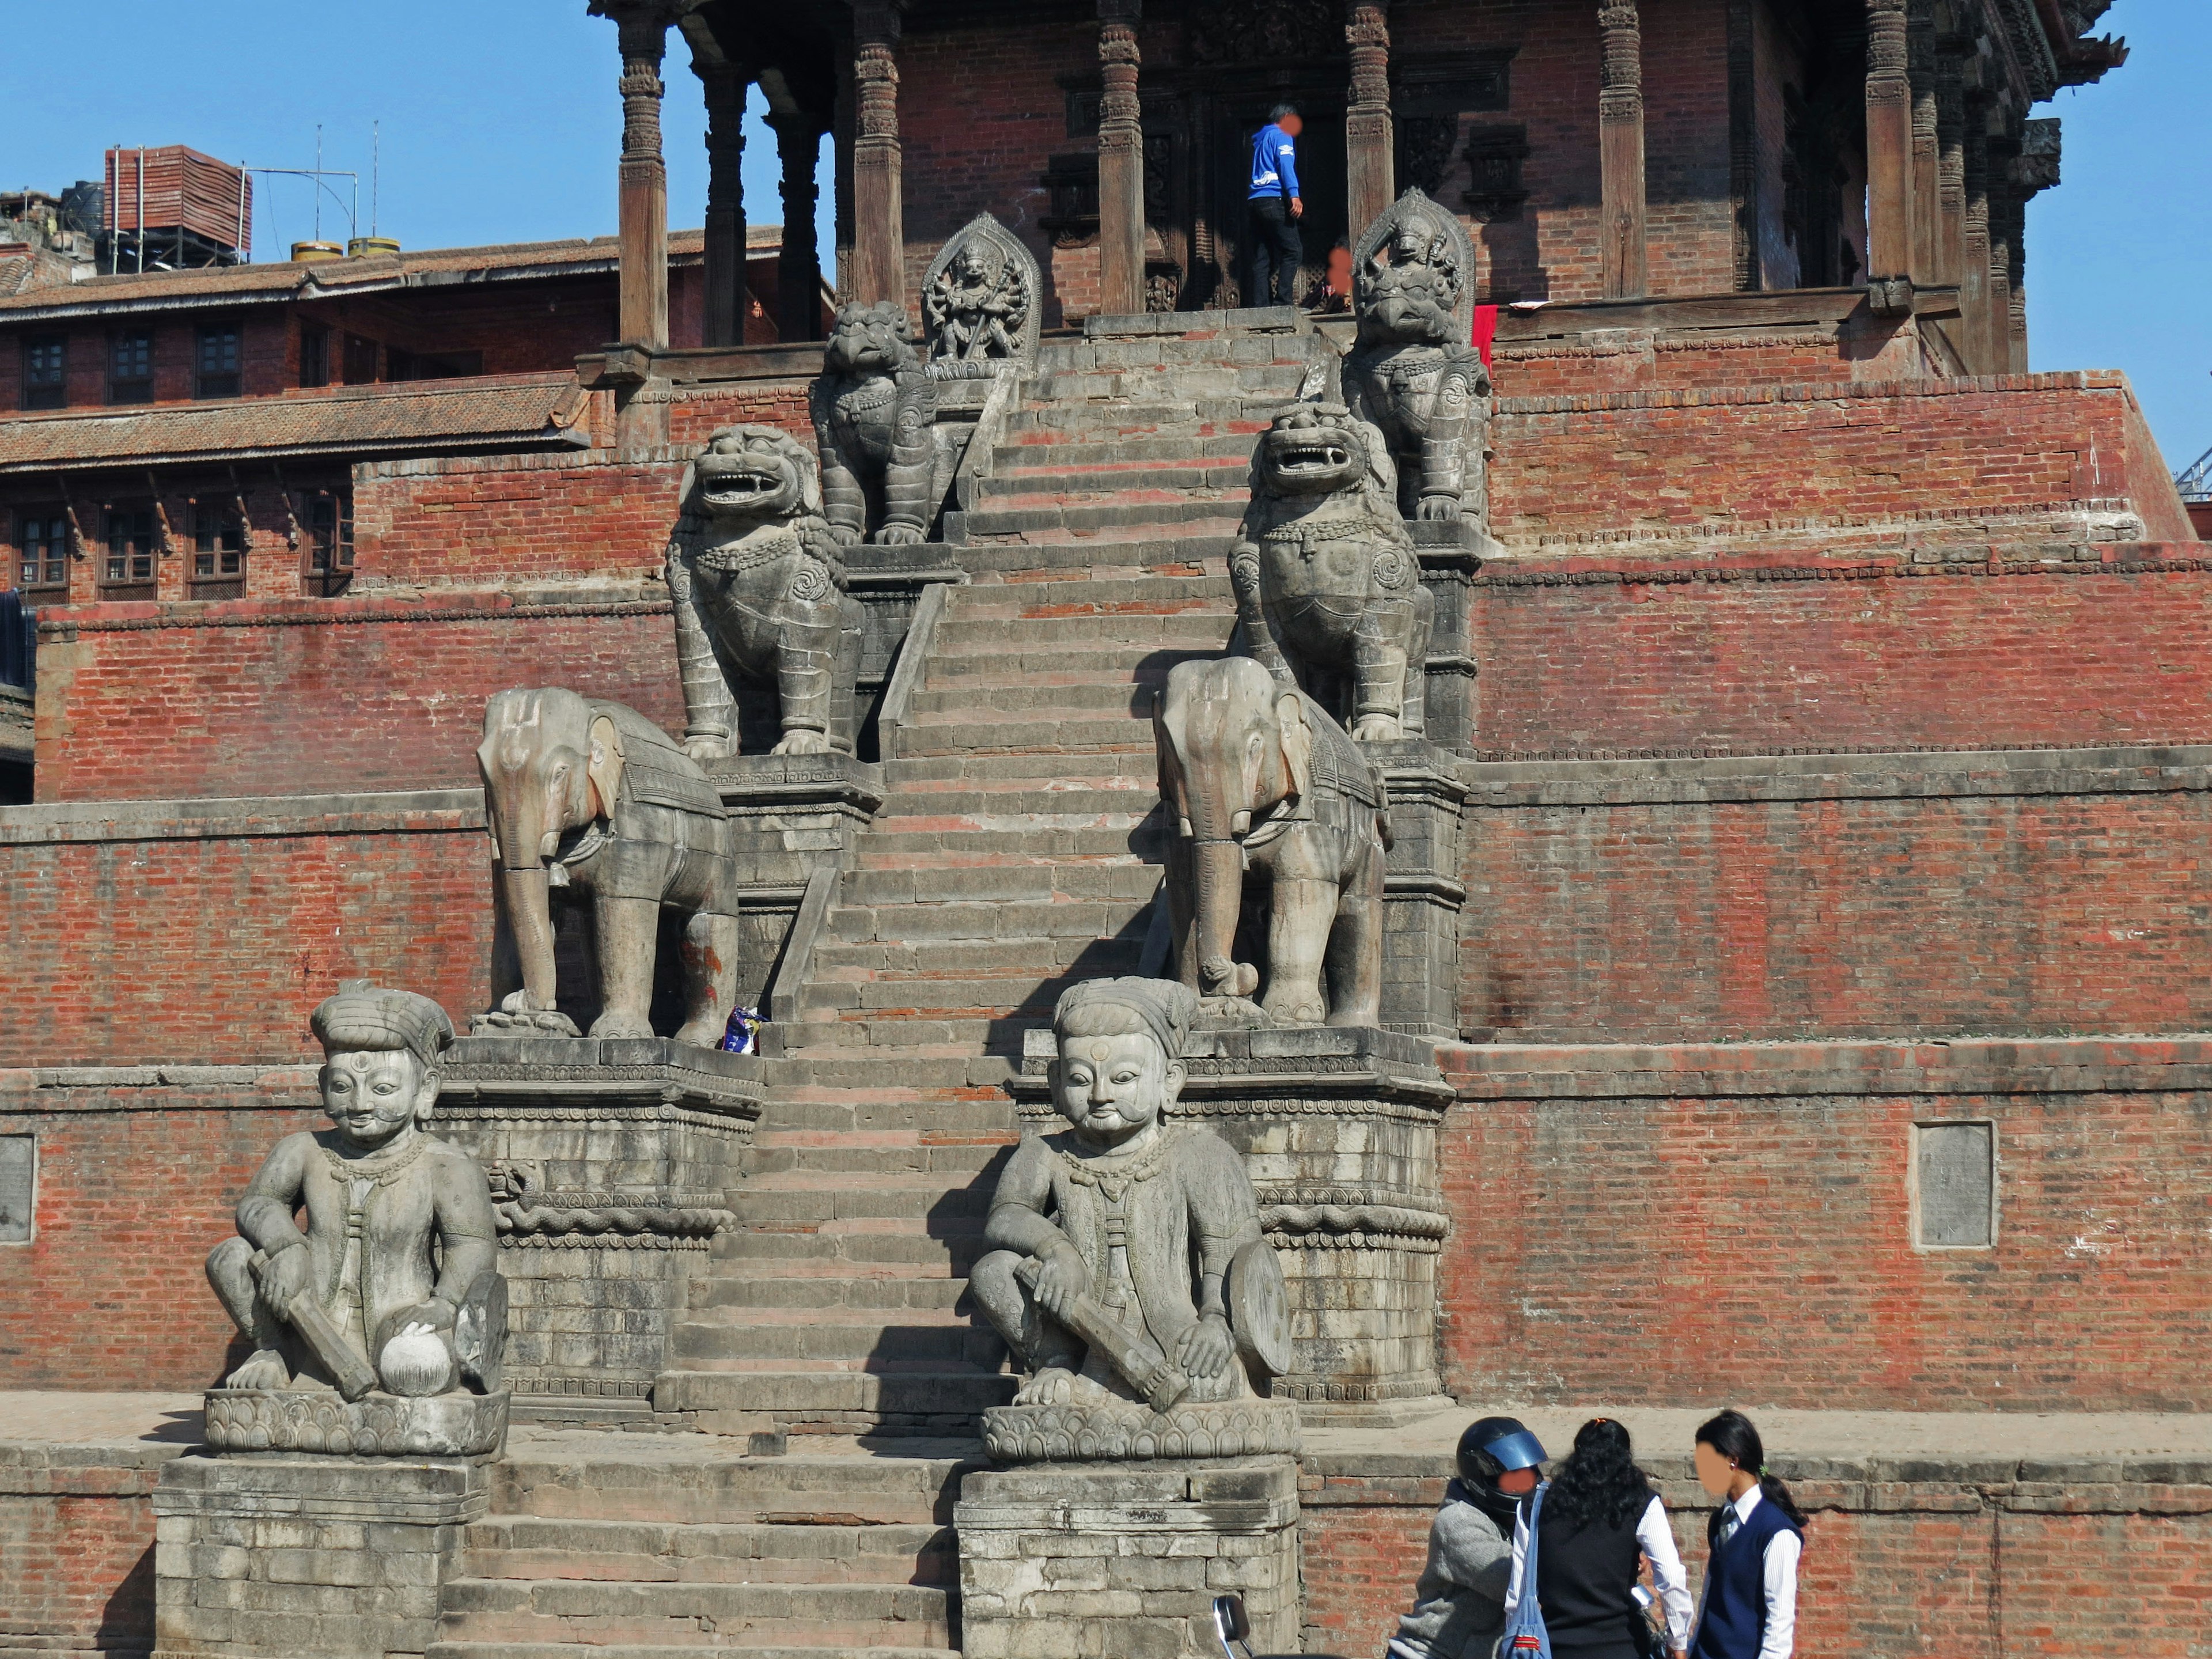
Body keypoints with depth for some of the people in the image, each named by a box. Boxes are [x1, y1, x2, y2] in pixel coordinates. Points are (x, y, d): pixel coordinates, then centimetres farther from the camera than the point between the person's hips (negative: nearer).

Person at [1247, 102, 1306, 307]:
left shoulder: (1261, 138, 27)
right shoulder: (1282, 135, 1)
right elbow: (1286, 164, -12)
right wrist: (1294, 195, -21)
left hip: (1257, 201, 9)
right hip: (1275, 200, -9)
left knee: (1262, 258, 4)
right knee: (1292, 251, -10)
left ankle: (1260, 305, -3)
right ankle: (1282, 302, -18)